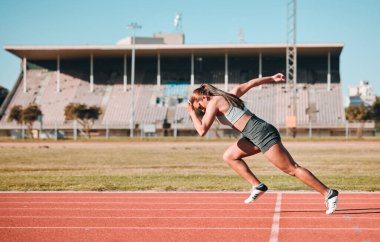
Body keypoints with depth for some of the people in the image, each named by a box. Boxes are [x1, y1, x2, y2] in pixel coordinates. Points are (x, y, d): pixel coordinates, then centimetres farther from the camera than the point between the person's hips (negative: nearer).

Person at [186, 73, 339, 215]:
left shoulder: (213, 103, -4)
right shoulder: (229, 95, 20)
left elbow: (202, 131, -10)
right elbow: (250, 83, 26)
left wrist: (192, 113, 3)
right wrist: (272, 79, 33)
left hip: (262, 133, -10)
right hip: (256, 134, 10)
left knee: (292, 169, -6)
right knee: (229, 156, 13)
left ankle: (329, 194, -4)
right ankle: (258, 187, 10)